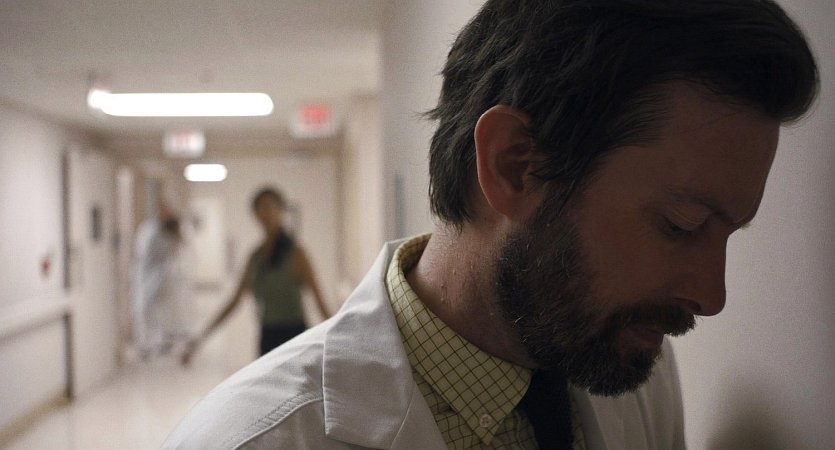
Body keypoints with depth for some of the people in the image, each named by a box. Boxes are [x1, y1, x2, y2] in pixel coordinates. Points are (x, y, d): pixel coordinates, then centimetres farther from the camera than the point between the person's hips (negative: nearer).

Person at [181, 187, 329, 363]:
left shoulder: (295, 253, -5)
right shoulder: (256, 257, 12)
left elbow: (319, 298, -11)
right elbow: (235, 301, 16)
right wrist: (202, 336, 14)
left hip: (293, 335, -6)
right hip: (267, 337, 6)